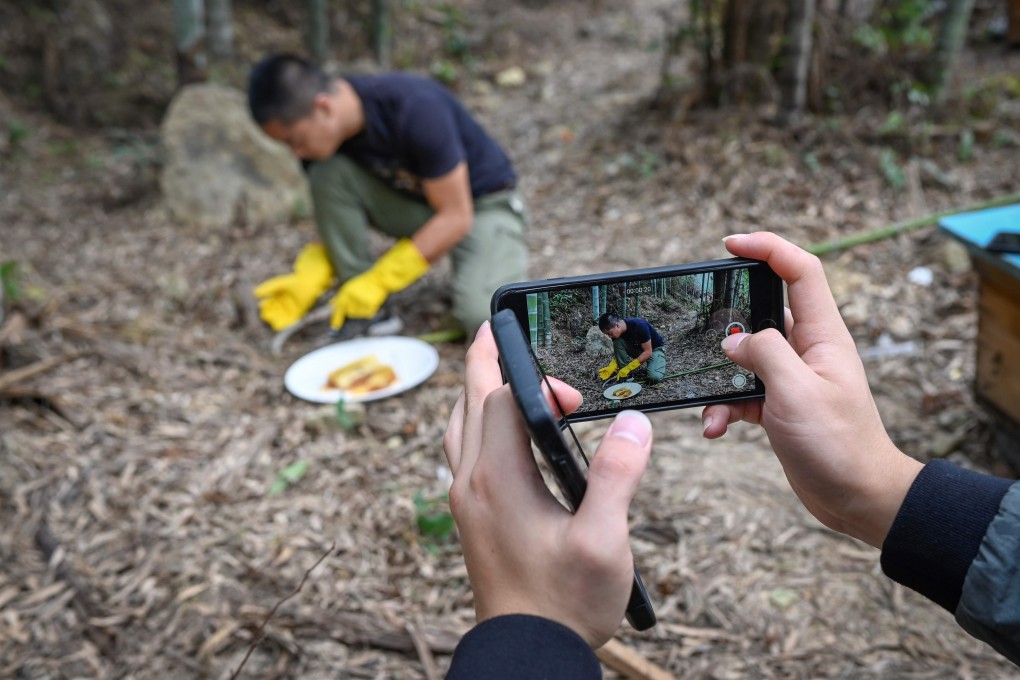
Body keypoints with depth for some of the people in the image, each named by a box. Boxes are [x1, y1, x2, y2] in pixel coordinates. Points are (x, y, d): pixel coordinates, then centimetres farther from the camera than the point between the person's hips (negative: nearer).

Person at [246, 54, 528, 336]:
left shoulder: (415, 109, -32)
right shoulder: (323, 131, -13)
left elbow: (455, 217, -27)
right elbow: (333, 215, 0)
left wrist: (377, 282, -25)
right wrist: (309, 277, -19)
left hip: (482, 205, -5)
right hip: (411, 202, 6)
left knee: (482, 314, -31)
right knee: (327, 174, -21)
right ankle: (362, 313, -11)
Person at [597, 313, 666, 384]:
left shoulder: (639, 326, -34)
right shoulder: (617, 332, -16)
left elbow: (648, 352, -30)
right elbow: (617, 352, -6)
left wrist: (628, 368, -31)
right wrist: (611, 367, -25)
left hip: (655, 348, -5)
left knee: (655, 377, -32)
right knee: (617, 343, -23)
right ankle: (625, 375, -12)